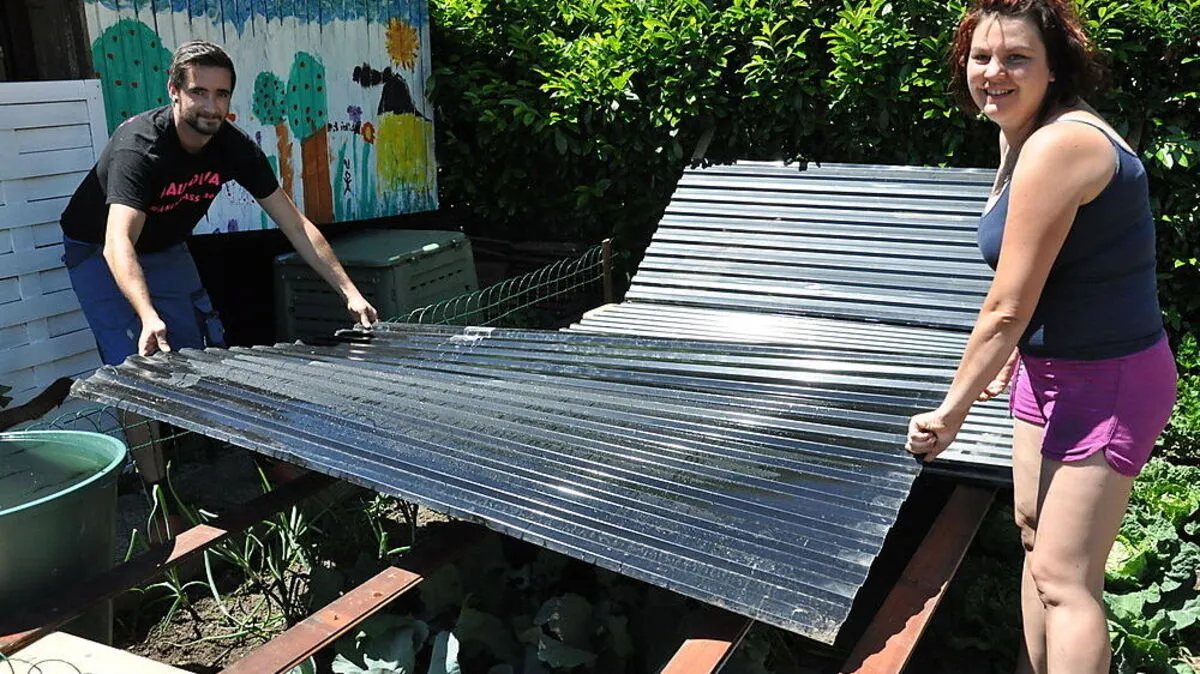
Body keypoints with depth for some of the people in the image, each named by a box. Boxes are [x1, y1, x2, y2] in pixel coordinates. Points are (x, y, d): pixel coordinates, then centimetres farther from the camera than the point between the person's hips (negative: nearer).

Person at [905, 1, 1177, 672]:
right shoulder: (1022, 135, 6)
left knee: (1063, 579, -6)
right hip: (1052, 367, 10)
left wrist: (952, 411, -14)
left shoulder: (1056, 146, -25)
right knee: (1035, 530, 21)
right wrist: (1013, 355, 28)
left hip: (1103, 383, -10)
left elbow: (1007, 308, -23)